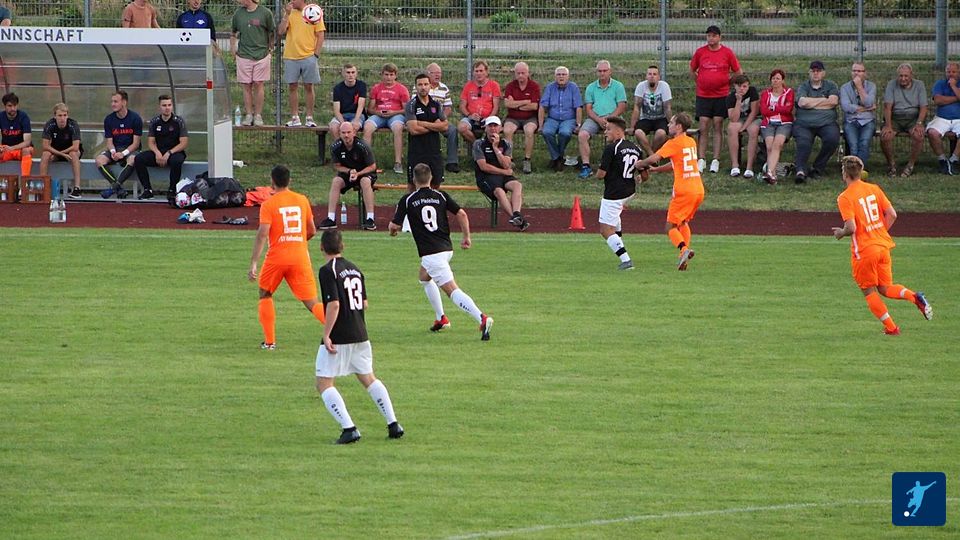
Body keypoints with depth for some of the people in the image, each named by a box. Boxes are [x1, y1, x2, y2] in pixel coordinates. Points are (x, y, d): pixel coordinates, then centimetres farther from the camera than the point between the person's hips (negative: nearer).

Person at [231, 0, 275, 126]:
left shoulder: (265, 13, -4)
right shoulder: (238, 13, 5)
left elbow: (272, 32, 7)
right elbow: (233, 32, 18)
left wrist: (270, 49, 9)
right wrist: (233, 49, 12)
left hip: (261, 54, -2)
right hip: (243, 56, 2)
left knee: (258, 85, -1)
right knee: (246, 86, 2)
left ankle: (258, 115, 5)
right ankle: (249, 115, 7)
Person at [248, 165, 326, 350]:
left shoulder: (268, 204, -4)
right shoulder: (302, 200, 8)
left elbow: (262, 234, -14)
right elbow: (312, 231, 15)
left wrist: (253, 264, -15)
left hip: (276, 258, -2)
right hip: (300, 257, 2)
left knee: (265, 295, 20)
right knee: (312, 303, 2)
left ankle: (269, 341, 15)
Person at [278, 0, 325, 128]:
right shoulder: (290, 14, 8)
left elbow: (320, 36, 1)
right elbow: (280, 32, -2)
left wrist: (316, 54, -6)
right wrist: (287, 15, -9)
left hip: (308, 56, -2)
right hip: (291, 57, 2)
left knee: (308, 87, 1)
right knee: (293, 87, 3)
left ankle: (309, 118, 6)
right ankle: (295, 118, 8)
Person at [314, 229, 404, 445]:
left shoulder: (328, 271, -13)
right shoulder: (355, 269, 10)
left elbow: (334, 304, -21)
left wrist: (326, 335, -18)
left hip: (338, 338, -7)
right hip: (360, 335, 7)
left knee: (324, 384, 0)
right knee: (368, 379, 21)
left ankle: (349, 428, -13)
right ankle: (393, 424, 16)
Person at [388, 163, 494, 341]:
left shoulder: (407, 200, -2)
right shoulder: (441, 196, 8)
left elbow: (395, 226, 1)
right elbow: (462, 214, 1)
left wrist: (393, 230, 25)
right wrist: (467, 237, 12)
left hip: (431, 253, -6)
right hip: (447, 248, 6)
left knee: (452, 290, -14)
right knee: (425, 278, 32)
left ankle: (482, 318, -33)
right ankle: (441, 319, 27)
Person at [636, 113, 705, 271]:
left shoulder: (674, 143, -9)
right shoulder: (691, 142, 16)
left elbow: (654, 158, -17)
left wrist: (639, 165, 2)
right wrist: (655, 169, 25)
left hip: (684, 191, -7)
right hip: (698, 188, 7)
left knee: (671, 226, -1)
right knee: (683, 222, 23)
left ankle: (684, 249, -25)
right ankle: (684, 256, 9)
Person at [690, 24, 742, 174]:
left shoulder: (727, 52, -1)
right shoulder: (700, 52, 3)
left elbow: (738, 72, 7)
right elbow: (692, 70, 16)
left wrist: (727, 83, 5)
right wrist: (701, 82, 9)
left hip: (721, 95, -1)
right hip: (703, 95, 1)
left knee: (718, 127, 1)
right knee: (703, 128, -2)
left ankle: (716, 161, 5)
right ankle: (701, 160, 2)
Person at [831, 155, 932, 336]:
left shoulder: (845, 198, -13)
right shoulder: (874, 189, 5)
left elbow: (851, 228, -21)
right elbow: (892, 215, 3)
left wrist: (840, 233, 1)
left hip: (864, 250, -6)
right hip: (883, 245, 6)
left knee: (869, 291, 11)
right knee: (885, 288, 15)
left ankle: (891, 327, 8)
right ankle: (915, 297, -11)